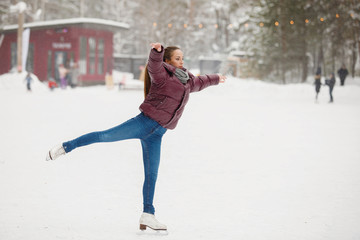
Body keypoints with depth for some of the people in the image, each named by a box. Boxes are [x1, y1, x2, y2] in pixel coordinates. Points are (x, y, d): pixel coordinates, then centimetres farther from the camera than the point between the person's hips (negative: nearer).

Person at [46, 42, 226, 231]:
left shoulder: (186, 82, 24)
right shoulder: (162, 75, 1)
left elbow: (198, 83, 45)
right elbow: (154, 65, -21)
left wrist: (215, 79, 60)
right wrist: (157, 51, -41)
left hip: (156, 134, 6)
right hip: (145, 122, -6)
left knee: (151, 175, 4)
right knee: (106, 136, -16)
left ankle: (147, 216, 7)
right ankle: (65, 147, -3)